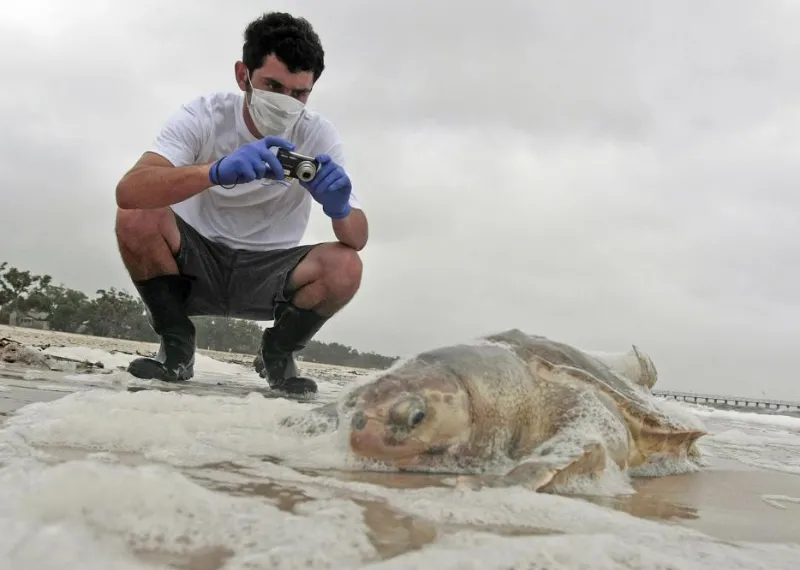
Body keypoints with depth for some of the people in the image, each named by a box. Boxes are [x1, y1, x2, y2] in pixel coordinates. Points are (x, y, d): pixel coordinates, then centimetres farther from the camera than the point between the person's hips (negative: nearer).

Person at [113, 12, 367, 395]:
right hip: (196, 261, 0)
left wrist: (340, 210, -41)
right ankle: (176, 347, -3)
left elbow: (358, 240, -16)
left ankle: (278, 353, 3)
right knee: (136, 218, -28)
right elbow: (128, 191, -32)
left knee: (344, 268, -27)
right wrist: (217, 170, -49)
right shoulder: (204, 115, -16)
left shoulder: (319, 136, -13)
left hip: (269, 274, 1)